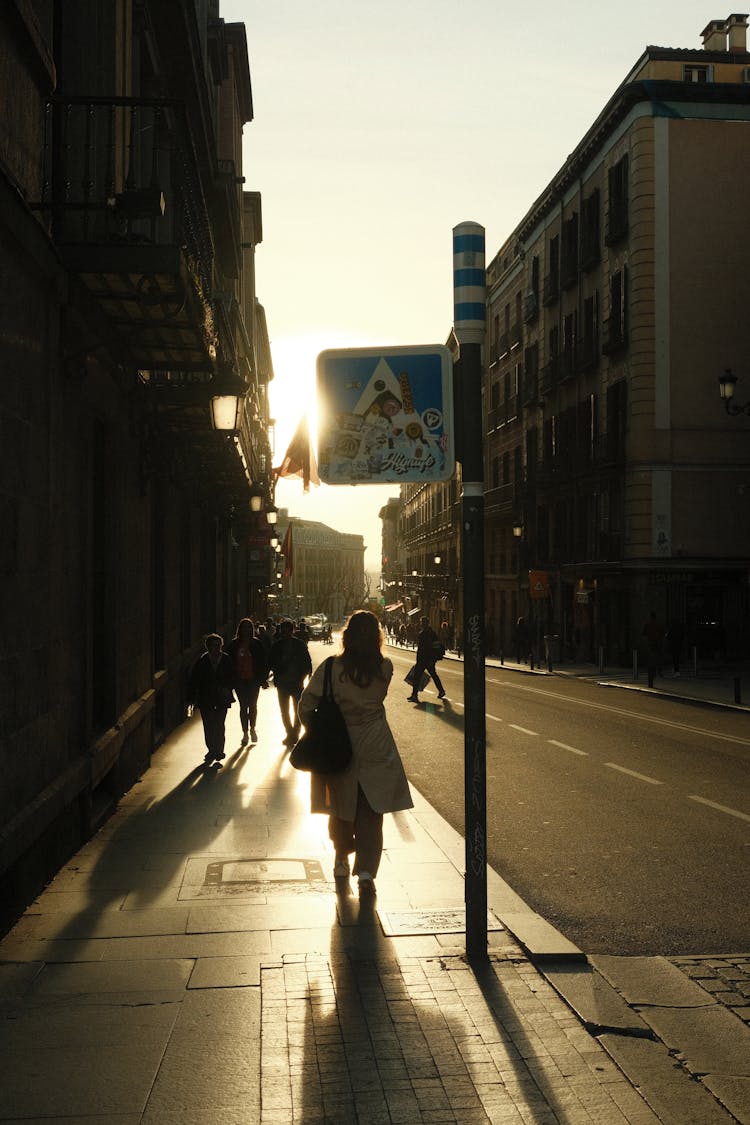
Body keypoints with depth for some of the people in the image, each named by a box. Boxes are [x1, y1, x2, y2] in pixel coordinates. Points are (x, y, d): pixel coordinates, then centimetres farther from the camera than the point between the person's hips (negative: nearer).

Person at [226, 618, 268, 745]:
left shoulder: (256, 644, -1)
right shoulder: (233, 645, 0)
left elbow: (263, 663, 2)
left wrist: (263, 679, -2)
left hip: (254, 680, 0)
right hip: (239, 681, 1)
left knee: (253, 705, 4)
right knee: (243, 706, 4)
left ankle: (252, 729, 25)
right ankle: (245, 733, 12)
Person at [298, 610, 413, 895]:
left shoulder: (331, 668, -14)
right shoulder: (385, 669, -11)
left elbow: (306, 705, -11)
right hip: (375, 748, 0)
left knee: (341, 807, 19)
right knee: (370, 811, 6)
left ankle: (341, 860, 36)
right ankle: (366, 870, -5)